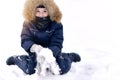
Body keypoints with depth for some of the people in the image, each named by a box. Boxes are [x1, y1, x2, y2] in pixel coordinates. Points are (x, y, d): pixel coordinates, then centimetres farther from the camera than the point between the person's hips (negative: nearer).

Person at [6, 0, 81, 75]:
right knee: (29, 70, -17)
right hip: (35, 52, 0)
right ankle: (16, 58, 15)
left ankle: (70, 56, 19)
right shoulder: (28, 24, -17)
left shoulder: (56, 24, -20)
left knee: (63, 69, -16)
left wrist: (51, 51, -47)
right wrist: (33, 47, -47)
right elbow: (25, 40, -23)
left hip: (52, 51, 0)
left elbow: (57, 43, -23)